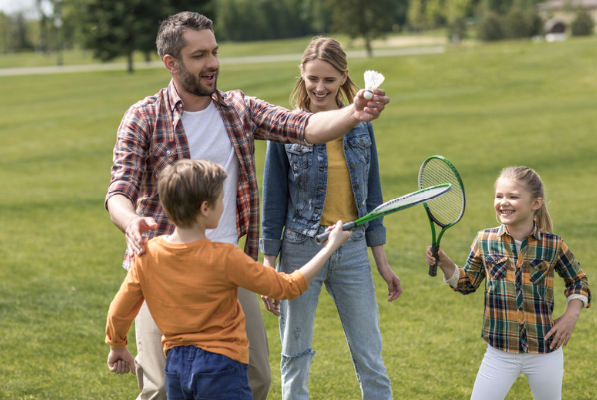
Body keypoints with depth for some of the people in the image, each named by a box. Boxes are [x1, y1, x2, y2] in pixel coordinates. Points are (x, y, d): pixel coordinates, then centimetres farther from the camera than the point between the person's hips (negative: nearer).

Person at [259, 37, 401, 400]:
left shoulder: (361, 125, 5)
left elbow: (372, 195, 11)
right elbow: (274, 202, -1)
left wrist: (382, 260, 9)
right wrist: (269, 269, -3)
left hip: (353, 251, 2)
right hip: (301, 249, -2)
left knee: (371, 358, 4)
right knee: (295, 358, 7)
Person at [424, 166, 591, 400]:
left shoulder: (553, 245, -4)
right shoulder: (485, 241, -1)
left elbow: (578, 281, 11)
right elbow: (467, 284, 10)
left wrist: (571, 314, -4)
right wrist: (444, 263, -6)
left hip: (545, 353, 0)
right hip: (500, 352, 1)